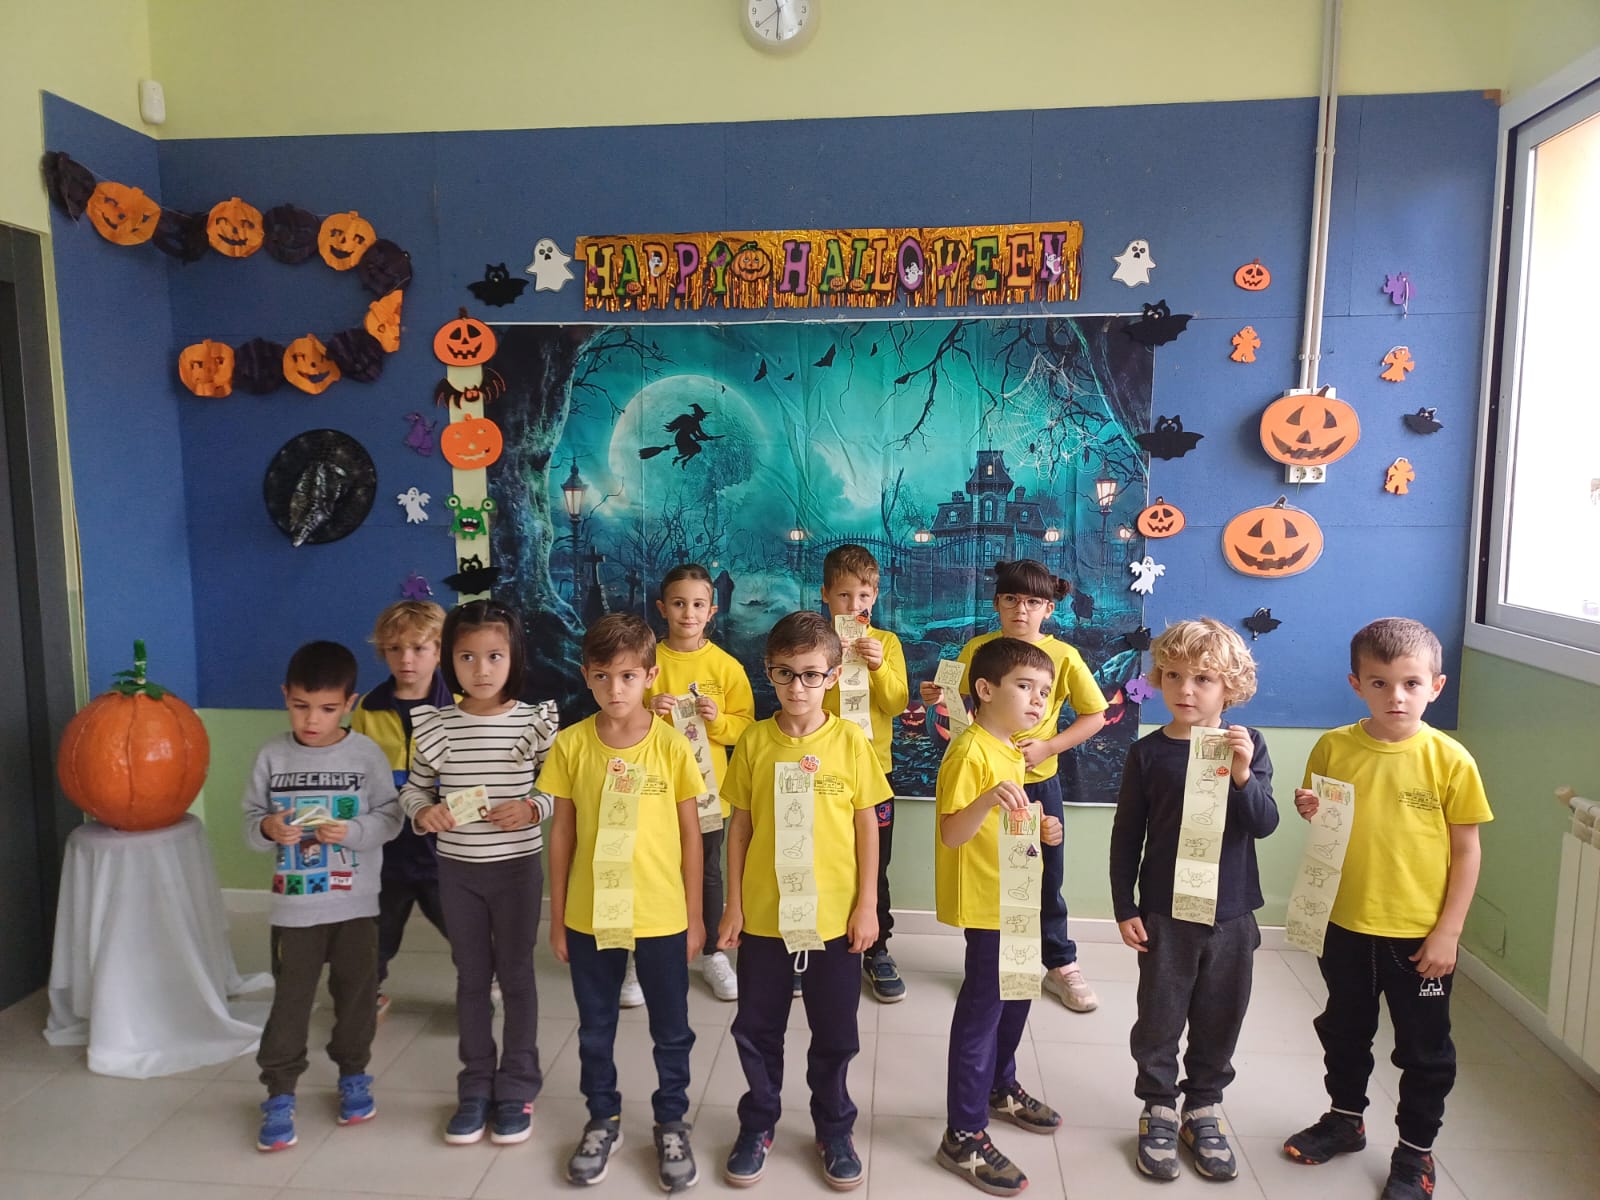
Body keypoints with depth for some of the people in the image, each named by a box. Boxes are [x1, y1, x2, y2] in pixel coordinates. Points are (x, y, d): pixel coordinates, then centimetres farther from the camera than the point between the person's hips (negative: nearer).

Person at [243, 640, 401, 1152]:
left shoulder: (367, 753, -9)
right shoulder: (272, 755, -4)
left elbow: (390, 817, -7)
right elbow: (251, 819, 1)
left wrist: (352, 832, -24)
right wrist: (268, 829, -21)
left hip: (356, 904, 0)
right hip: (294, 906, 1)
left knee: (356, 993, 14)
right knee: (289, 1000, 8)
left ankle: (354, 1076, 34)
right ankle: (280, 1093, 24)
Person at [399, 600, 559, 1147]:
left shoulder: (534, 721, -10)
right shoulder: (434, 724, -4)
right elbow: (413, 789, 5)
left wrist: (532, 809, -22)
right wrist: (422, 812, -15)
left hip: (517, 866, -2)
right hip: (456, 869, 2)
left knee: (516, 975, 10)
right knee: (471, 977, 15)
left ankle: (517, 1086, 25)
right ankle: (475, 1086, 30)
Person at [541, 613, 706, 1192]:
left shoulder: (672, 746, -10)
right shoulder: (571, 744, -7)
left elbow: (691, 834, -2)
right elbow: (562, 833, 1)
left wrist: (694, 916, 1)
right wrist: (557, 917, 4)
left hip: (661, 917, -1)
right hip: (589, 917, 1)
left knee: (671, 1030, 15)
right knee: (595, 1029, 19)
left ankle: (672, 1124, 37)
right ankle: (603, 1120, 42)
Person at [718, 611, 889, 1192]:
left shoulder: (851, 741, -7)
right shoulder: (754, 741, -5)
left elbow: (867, 826, -2)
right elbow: (740, 826, 1)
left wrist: (867, 904, -4)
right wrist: (733, 904, 0)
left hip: (835, 917, -1)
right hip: (763, 916, 1)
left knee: (835, 1035, 15)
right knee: (757, 1031, 15)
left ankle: (834, 1132, 37)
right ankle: (757, 1126, 38)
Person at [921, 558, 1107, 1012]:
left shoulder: (1063, 656, -10)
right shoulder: (977, 649, -6)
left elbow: (1094, 715, -5)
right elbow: (959, 699, 7)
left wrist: (1048, 746, -15)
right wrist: (938, 698, -15)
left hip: (1038, 781, -1)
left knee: (1046, 877, 12)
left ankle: (1061, 965, 32)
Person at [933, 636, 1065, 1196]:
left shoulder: (1011, 751, 10)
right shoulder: (970, 751, -21)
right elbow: (952, 833, -27)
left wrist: (1039, 830, 4)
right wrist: (988, 798, -42)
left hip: (1015, 897, 10)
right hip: (984, 902, -10)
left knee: (1016, 993, 22)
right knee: (982, 1007, -1)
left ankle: (1000, 1087, 44)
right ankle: (963, 1136, 12)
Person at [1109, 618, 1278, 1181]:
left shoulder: (1249, 746, -5)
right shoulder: (1148, 753, -8)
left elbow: (1265, 824, -12)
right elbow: (1126, 836, -3)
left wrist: (1243, 775, -29)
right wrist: (1124, 908, -3)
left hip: (1232, 914, 1)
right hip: (1165, 914, -1)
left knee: (1220, 1019, 15)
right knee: (1159, 1018, 10)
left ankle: (1203, 1109, 35)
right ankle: (1158, 1111, 29)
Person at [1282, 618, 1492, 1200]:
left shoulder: (1449, 759, -13)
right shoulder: (1333, 748, -7)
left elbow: (1466, 851, -7)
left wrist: (1448, 932, -9)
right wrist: (1309, 814, -17)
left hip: (1420, 935, -2)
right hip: (1346, 927, 2)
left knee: (1424, 1049, 14)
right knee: (1344, 1032, 21)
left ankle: (1415, 1152, 35)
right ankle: (1345, 1119, 44)